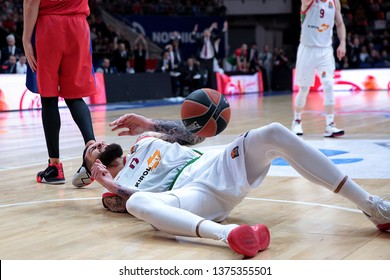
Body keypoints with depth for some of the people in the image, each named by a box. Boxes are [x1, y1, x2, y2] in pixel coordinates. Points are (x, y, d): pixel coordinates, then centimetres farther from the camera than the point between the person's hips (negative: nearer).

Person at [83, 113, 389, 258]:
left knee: (274, 133, -22)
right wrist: (111, 188, -11)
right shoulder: (118, 190, 20)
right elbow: (138, 202, 1)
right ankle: (225, 233, -63)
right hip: (195, 195, -4)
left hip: (219, 166, 4)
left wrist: (152, 125, 17)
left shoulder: (145, 140, 32)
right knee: (138, 203, -36)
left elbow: (195, 134, 25)